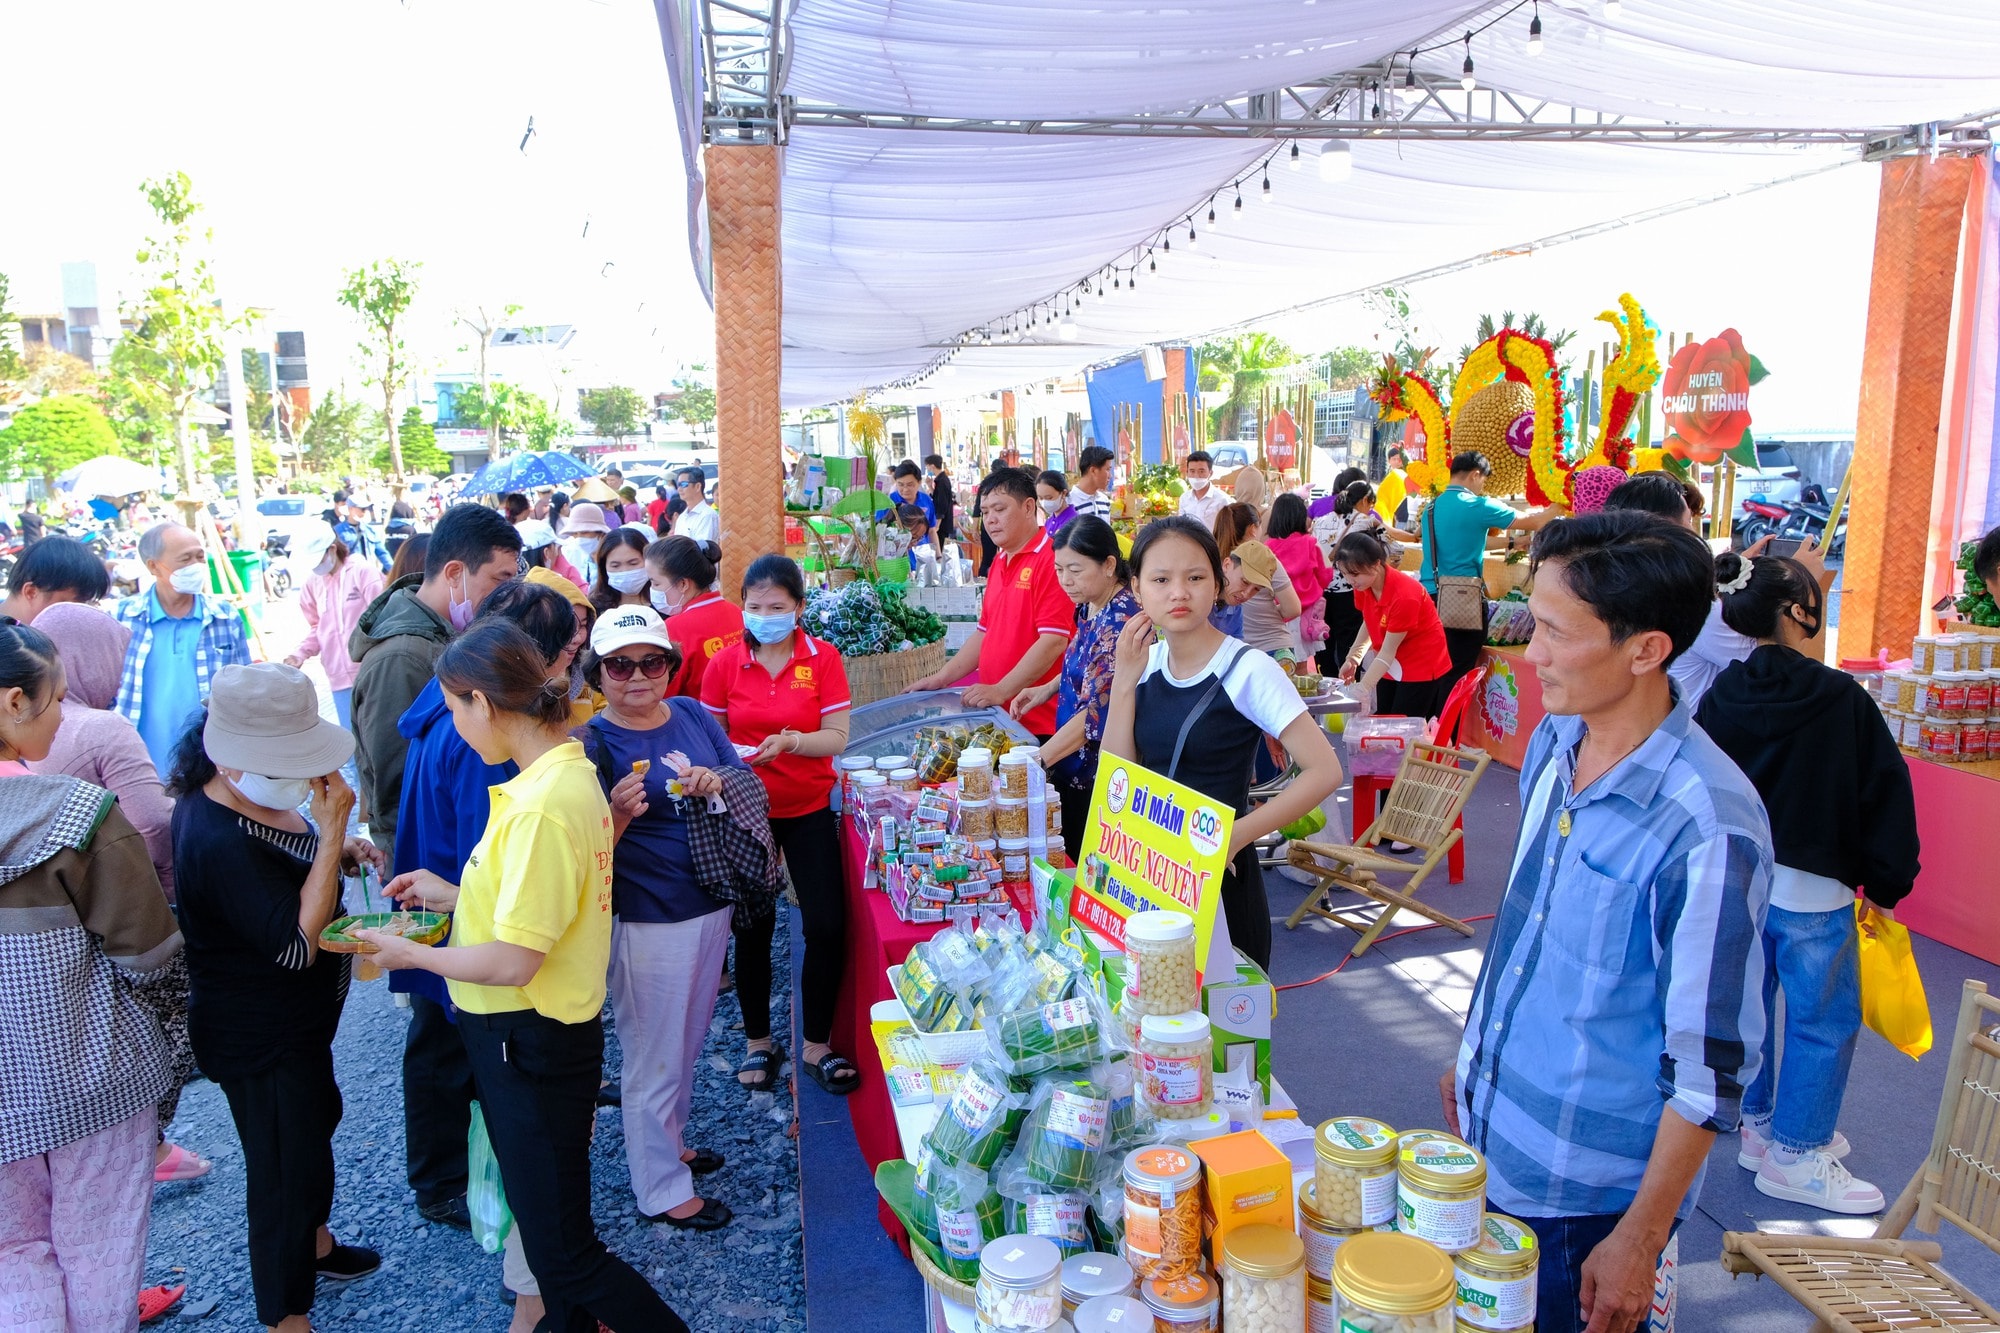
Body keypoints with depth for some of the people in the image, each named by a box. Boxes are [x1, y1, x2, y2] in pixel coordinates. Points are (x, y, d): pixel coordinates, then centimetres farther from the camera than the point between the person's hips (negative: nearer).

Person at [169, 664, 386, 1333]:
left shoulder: (250, 793, -4)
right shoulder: (216, 839, -33)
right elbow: (297, 944, -34)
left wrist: (338, 850, -4)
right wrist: (331, 833, -34)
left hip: (290, 1021, 11)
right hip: (261, 1040, -11)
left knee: (317, 1118, 29)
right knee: (286, 1169, 5)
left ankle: (314, 1243, 54)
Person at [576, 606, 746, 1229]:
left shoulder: (693, 715, 1)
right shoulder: (592, 743, -14)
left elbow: (752, 791, 6)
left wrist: (718, 782, -16)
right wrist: (619, 813, -34)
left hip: (710, 907, 6)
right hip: (647, 920, -6)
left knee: (688, 1042, 24)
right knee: (654, 1055, 9)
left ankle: (670, 1144, 46)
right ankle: (663, 1191, 26)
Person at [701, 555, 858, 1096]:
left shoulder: (823, 658, -5)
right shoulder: (724, 664, -4)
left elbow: (837, 737, -9)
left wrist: (791, 740, -26)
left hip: (809, 811, 0)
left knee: (827, 928, -3)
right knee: (752, 931, 8)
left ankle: (817, 1047, 17)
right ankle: (759, 1043, 29)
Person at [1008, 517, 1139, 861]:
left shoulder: (1121, 619, -24)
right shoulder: (1090, 606, 3)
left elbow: (1098, 711, -29)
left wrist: (1034, 763, -30)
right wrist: (1048, 688, 6)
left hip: (1099, 774, -9)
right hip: (1074, 768, 9)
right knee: (1072, 861, 18)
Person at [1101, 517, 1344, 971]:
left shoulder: (1247, 670, -15)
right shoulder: (1144, 663, 1)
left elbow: (1323, 771, -18)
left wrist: (1236, 836, -22)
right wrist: (1124, 681, -12)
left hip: (1220, 879, -5)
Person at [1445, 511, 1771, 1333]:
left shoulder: (1707, 828, -27)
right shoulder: (1553, 742, -3)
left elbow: (1710, 1071, -19)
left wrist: (1639, 1241, -13)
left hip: (1585, 1199, -7)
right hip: (1488, 1147, 7)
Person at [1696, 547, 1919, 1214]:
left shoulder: (1722, 695, -2)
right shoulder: (1841, 699, -16)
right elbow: (1885, 792, -9)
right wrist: (1886, 883, 3)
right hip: (1811, 892, -6)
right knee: (1823, 1020, 9)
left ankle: (1760, 1126, 34)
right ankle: (1796, 1155, 18)